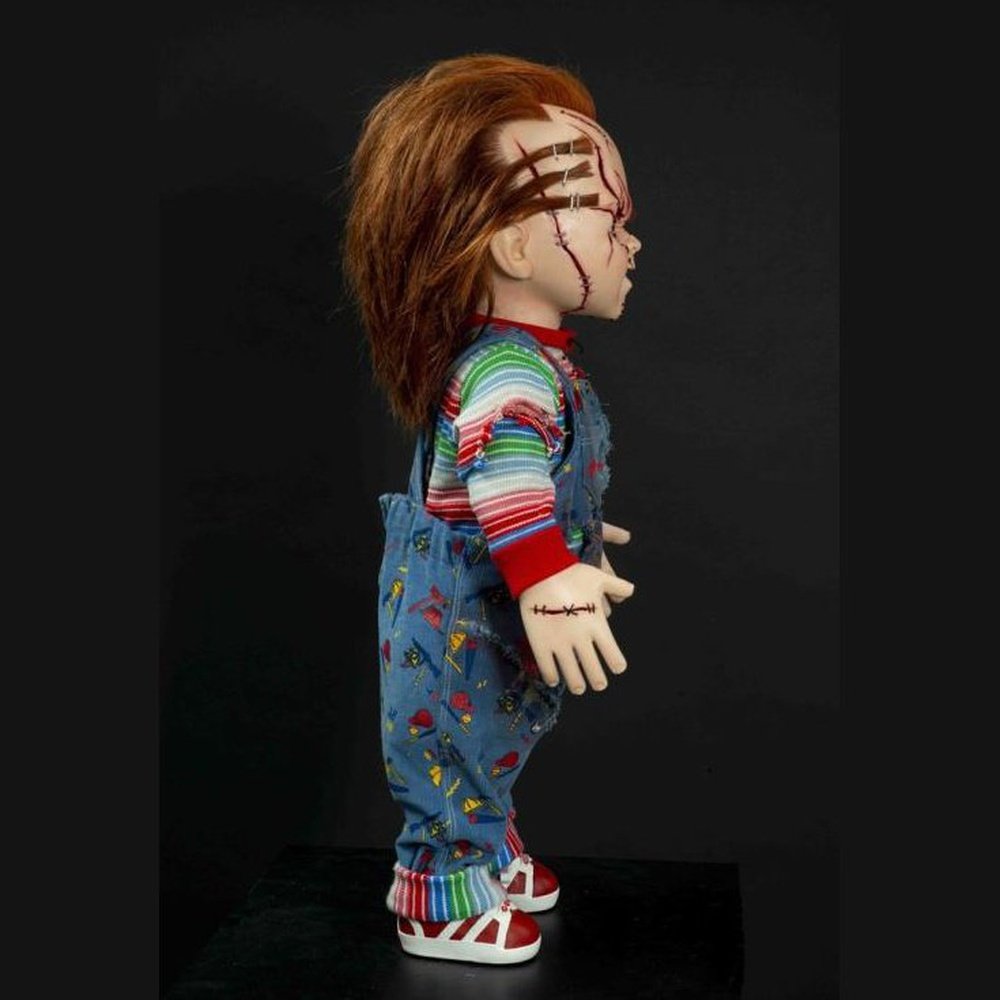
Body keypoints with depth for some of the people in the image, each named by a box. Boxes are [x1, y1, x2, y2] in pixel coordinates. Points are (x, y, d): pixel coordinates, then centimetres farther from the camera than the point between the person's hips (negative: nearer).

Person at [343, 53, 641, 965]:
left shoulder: (526, 356, 8)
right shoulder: (510, 369, -28)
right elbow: (505, 469, -47)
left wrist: (575, 529, 39)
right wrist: (547, 577, -58)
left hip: (488, 614, 10)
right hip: (460, 618, -10)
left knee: (491, 744, 25)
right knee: (456, 750, 6)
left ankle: (489, 852, 44)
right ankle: (445, 900, 23)